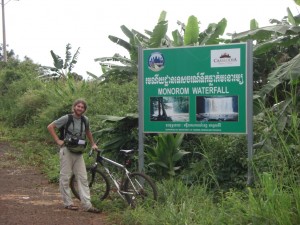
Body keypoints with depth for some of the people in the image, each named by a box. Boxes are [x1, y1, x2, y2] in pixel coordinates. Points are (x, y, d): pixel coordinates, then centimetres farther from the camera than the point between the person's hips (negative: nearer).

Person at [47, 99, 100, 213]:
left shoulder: (85, 120, 7)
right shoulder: (67, 118, -7)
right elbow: (50, 127, -4)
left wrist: (93, 144, 24)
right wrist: (58, 141, -8)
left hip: (78, 152, 5)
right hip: (67, 151, -4)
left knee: (83, 178, 0)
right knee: (65, 177, 1)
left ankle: (87, 205, -1)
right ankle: (68, 203, 10)